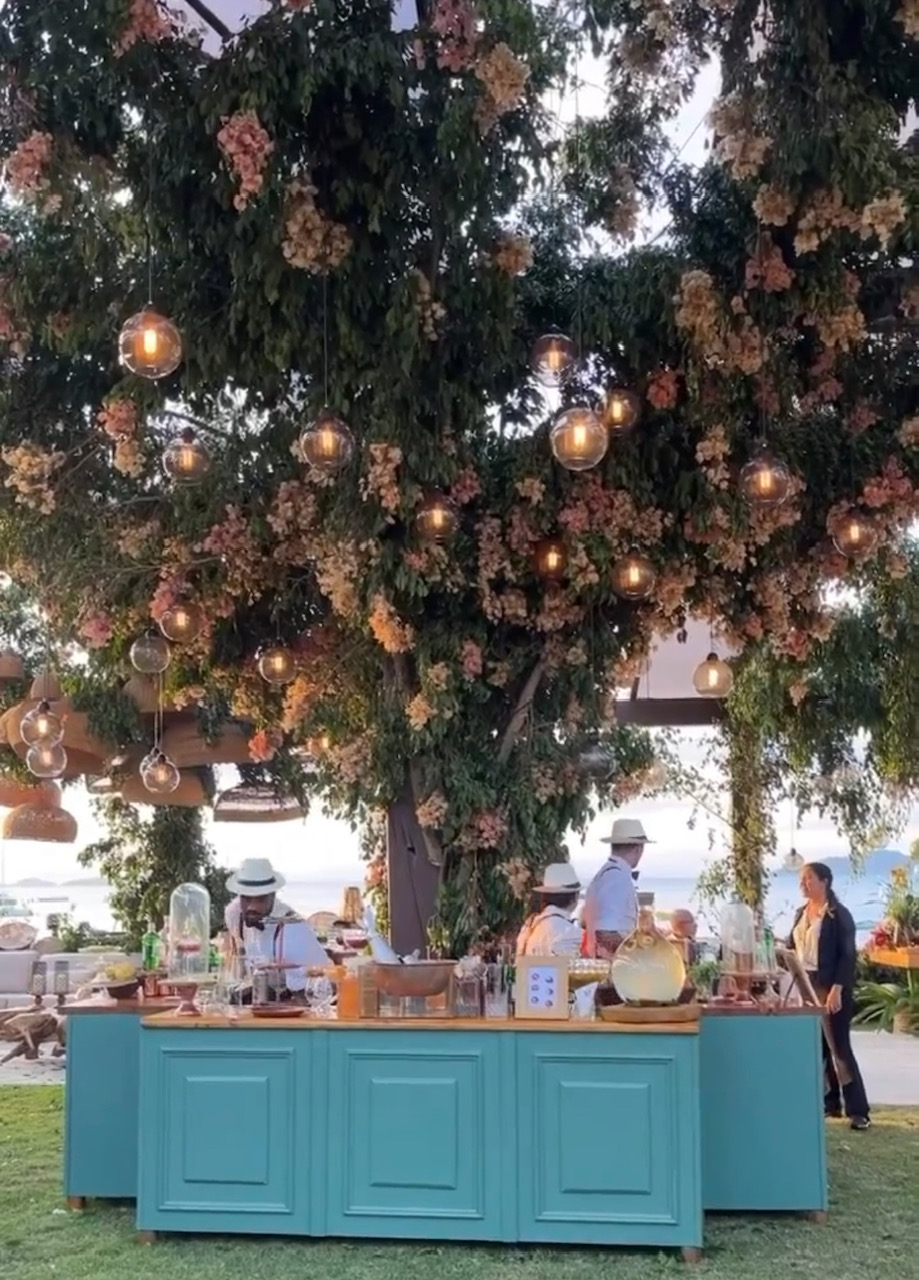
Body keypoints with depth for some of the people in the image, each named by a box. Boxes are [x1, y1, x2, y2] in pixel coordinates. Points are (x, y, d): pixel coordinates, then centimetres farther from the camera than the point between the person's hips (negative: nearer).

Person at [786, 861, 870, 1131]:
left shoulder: (839, 915, -10)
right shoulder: (802, 913, 11)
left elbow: (847, 955, -14)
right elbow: (792, 949, 15)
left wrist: (837, 989, -21)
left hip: (831, 988, -7)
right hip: (805, 987, 7)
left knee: (839, 1047, -6)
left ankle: (857, 1110, -2)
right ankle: (830, 1101, 18)